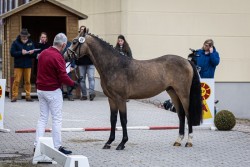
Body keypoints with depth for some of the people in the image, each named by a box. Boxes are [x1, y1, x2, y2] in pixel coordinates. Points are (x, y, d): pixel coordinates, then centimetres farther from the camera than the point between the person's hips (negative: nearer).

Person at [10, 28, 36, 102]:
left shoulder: (30, 43, 7)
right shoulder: (15, 43, -1)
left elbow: (34, 54, 6)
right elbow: (12, 53, -9)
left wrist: (31, 53, -16)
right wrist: (21, 53, -19)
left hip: (28, 65, 2)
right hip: (18, 65, -2)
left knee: (28, 81, 5)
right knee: (16, 81, -4)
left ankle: (28, 96, 11)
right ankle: (14, 96, 1)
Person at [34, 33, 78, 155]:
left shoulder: (43, 53, 7)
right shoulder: (57, 57, -18)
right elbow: (63, 77, -20)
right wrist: (73, 84, -4)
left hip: (41, 89, 8)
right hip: (53, 91, -8)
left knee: (43, 117, 13)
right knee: (56, 119, 0)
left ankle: (37, 145, 10)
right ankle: (57, 147, 3)